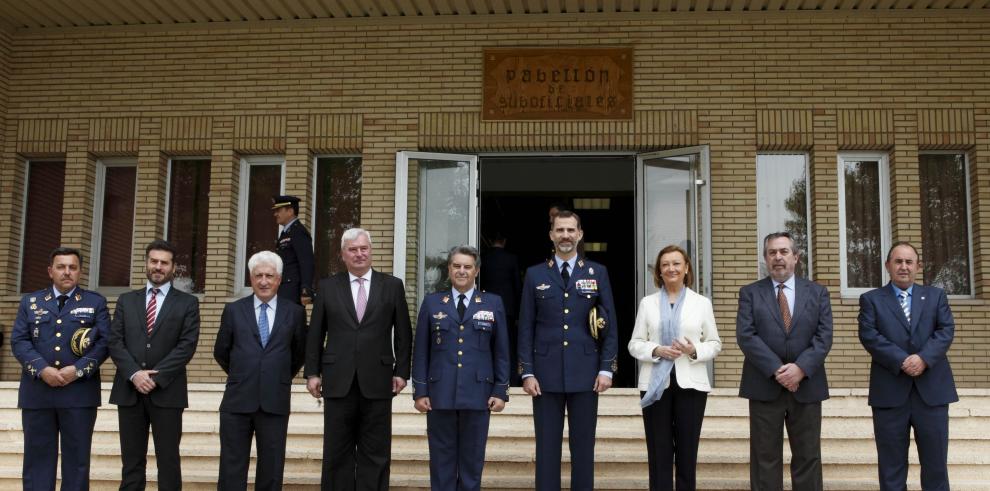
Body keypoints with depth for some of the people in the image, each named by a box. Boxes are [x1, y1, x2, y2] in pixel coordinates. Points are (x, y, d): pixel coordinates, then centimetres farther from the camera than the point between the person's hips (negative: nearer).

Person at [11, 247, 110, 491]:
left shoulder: (96, 302, 7)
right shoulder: (30, 302, 12)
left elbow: (104, 341, -1)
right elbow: (19, 341, 2)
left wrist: (78, 369, -14)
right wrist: (42, 369, -13)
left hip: (79, 392, -1)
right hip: (37, 391, 2)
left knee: (77, 458, 3)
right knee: (38, 456, 5)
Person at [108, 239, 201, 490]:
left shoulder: (187, 303, 5)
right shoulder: (126, 300, 13)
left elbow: (187, 345, -5)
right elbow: (115, 341, 4)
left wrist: (156, 377, -13)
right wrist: (134, 374, -12)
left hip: (166, 391, -2)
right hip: (129, 390, 2)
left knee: (168, 460, 0)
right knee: (131, 461, 6)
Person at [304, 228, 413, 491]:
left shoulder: (392, 286, 5)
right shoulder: (328, 287, 7)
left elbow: (403, 333, 6)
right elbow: (315, 334, 9)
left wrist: (401, 371, 0)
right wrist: (312, 373, 3)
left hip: (377, 381, -1)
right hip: (338, 381, 1)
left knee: (375, 454, 4)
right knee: (337, 452, 6)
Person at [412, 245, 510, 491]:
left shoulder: (493, 303, 8)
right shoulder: (432, 303, 8)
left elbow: (501, 351, 7)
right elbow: (421, 351, 6)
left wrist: (501, 391, 1)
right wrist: (420, 391, 0)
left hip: (477, 394, 0)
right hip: (440, 394, 0)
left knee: (472, 460, 6)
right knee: (442, 460, 5)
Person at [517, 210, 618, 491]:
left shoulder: (598, 273, 6)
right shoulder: (535, 275, 6)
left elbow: (609, 325, 5)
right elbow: (526, 328, 4)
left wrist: (606, 369, -3)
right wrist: (527, 372, -3)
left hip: (585, 374, 0)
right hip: (546, 374, 0)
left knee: (583, 446, 5)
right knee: (547, 447, 4)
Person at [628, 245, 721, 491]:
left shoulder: (702, 303, 8)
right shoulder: (647, 303, 8)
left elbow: (715, 343, 8)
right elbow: (634, 344, 6)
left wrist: (695, 350, -12)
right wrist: (656, 350, -13)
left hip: (690, 384, 0)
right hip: (656, 384, 0)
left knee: (687, 451, 3)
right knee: (659, 452, 0)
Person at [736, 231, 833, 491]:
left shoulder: (818, 292, 9)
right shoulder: (750, 293, 5)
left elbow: (824, 336, -1)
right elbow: (746, 336, -7)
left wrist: (801, 368, -16)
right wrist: (777, 370, -16)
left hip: (806, 387, 1)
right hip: (764, 387, -1)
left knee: (808, 458, 6)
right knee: (765, 459, 3)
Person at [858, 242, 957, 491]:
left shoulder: (936, 296, 14)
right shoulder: (871, 299, 7)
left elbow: (946, 330, 0)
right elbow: (869, 335, -6)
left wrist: (924, 358, -17)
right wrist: (901, 361, -18)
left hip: (932, 389, 2)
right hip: (890, 391, -1)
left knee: (935, 461, 6)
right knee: (891, 464, 5)